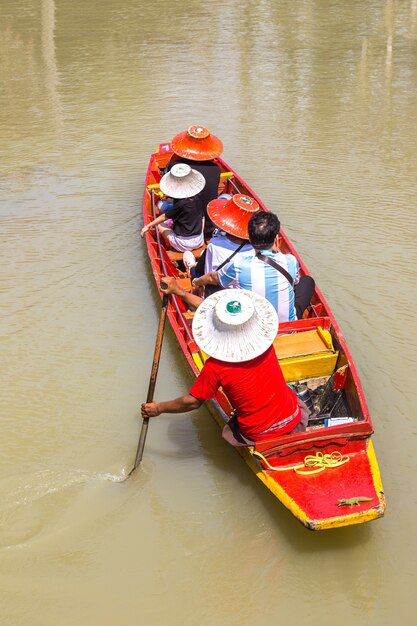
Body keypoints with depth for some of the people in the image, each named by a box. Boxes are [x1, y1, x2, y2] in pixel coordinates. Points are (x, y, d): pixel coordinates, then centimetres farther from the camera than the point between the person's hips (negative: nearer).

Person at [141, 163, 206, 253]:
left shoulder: (180, 204, -20)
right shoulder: (197, 200, -4)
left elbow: (164, 217, -11)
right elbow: (202, 217, 6)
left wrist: (148, 226, -1)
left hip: (183, 245, -7)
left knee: (160, 224, 13)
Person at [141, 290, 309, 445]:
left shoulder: (214, 367, -20)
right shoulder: (262, 336, -8)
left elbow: (191, 402, -5)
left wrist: (158, 408, 10)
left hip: (259, 436, -3)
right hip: (294, 423, 3)